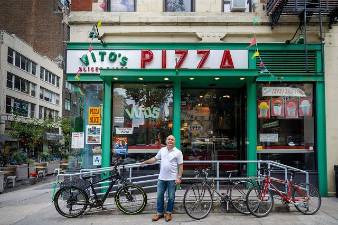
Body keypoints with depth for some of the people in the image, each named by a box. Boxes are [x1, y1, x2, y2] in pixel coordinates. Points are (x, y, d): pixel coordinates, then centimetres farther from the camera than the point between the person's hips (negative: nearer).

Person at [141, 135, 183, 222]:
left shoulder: (178, 152, -6)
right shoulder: (162, 150, 6)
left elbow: (180, 166, -7)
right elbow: (155, 158, 16)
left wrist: (179, 177, -12)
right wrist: (145, 162, 12)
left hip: (172, 179, -4)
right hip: (162, 178, 4)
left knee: (171, 197, 7)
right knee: (159, 196, 9)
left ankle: (168, 213, 22)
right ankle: (159, 213, 21)